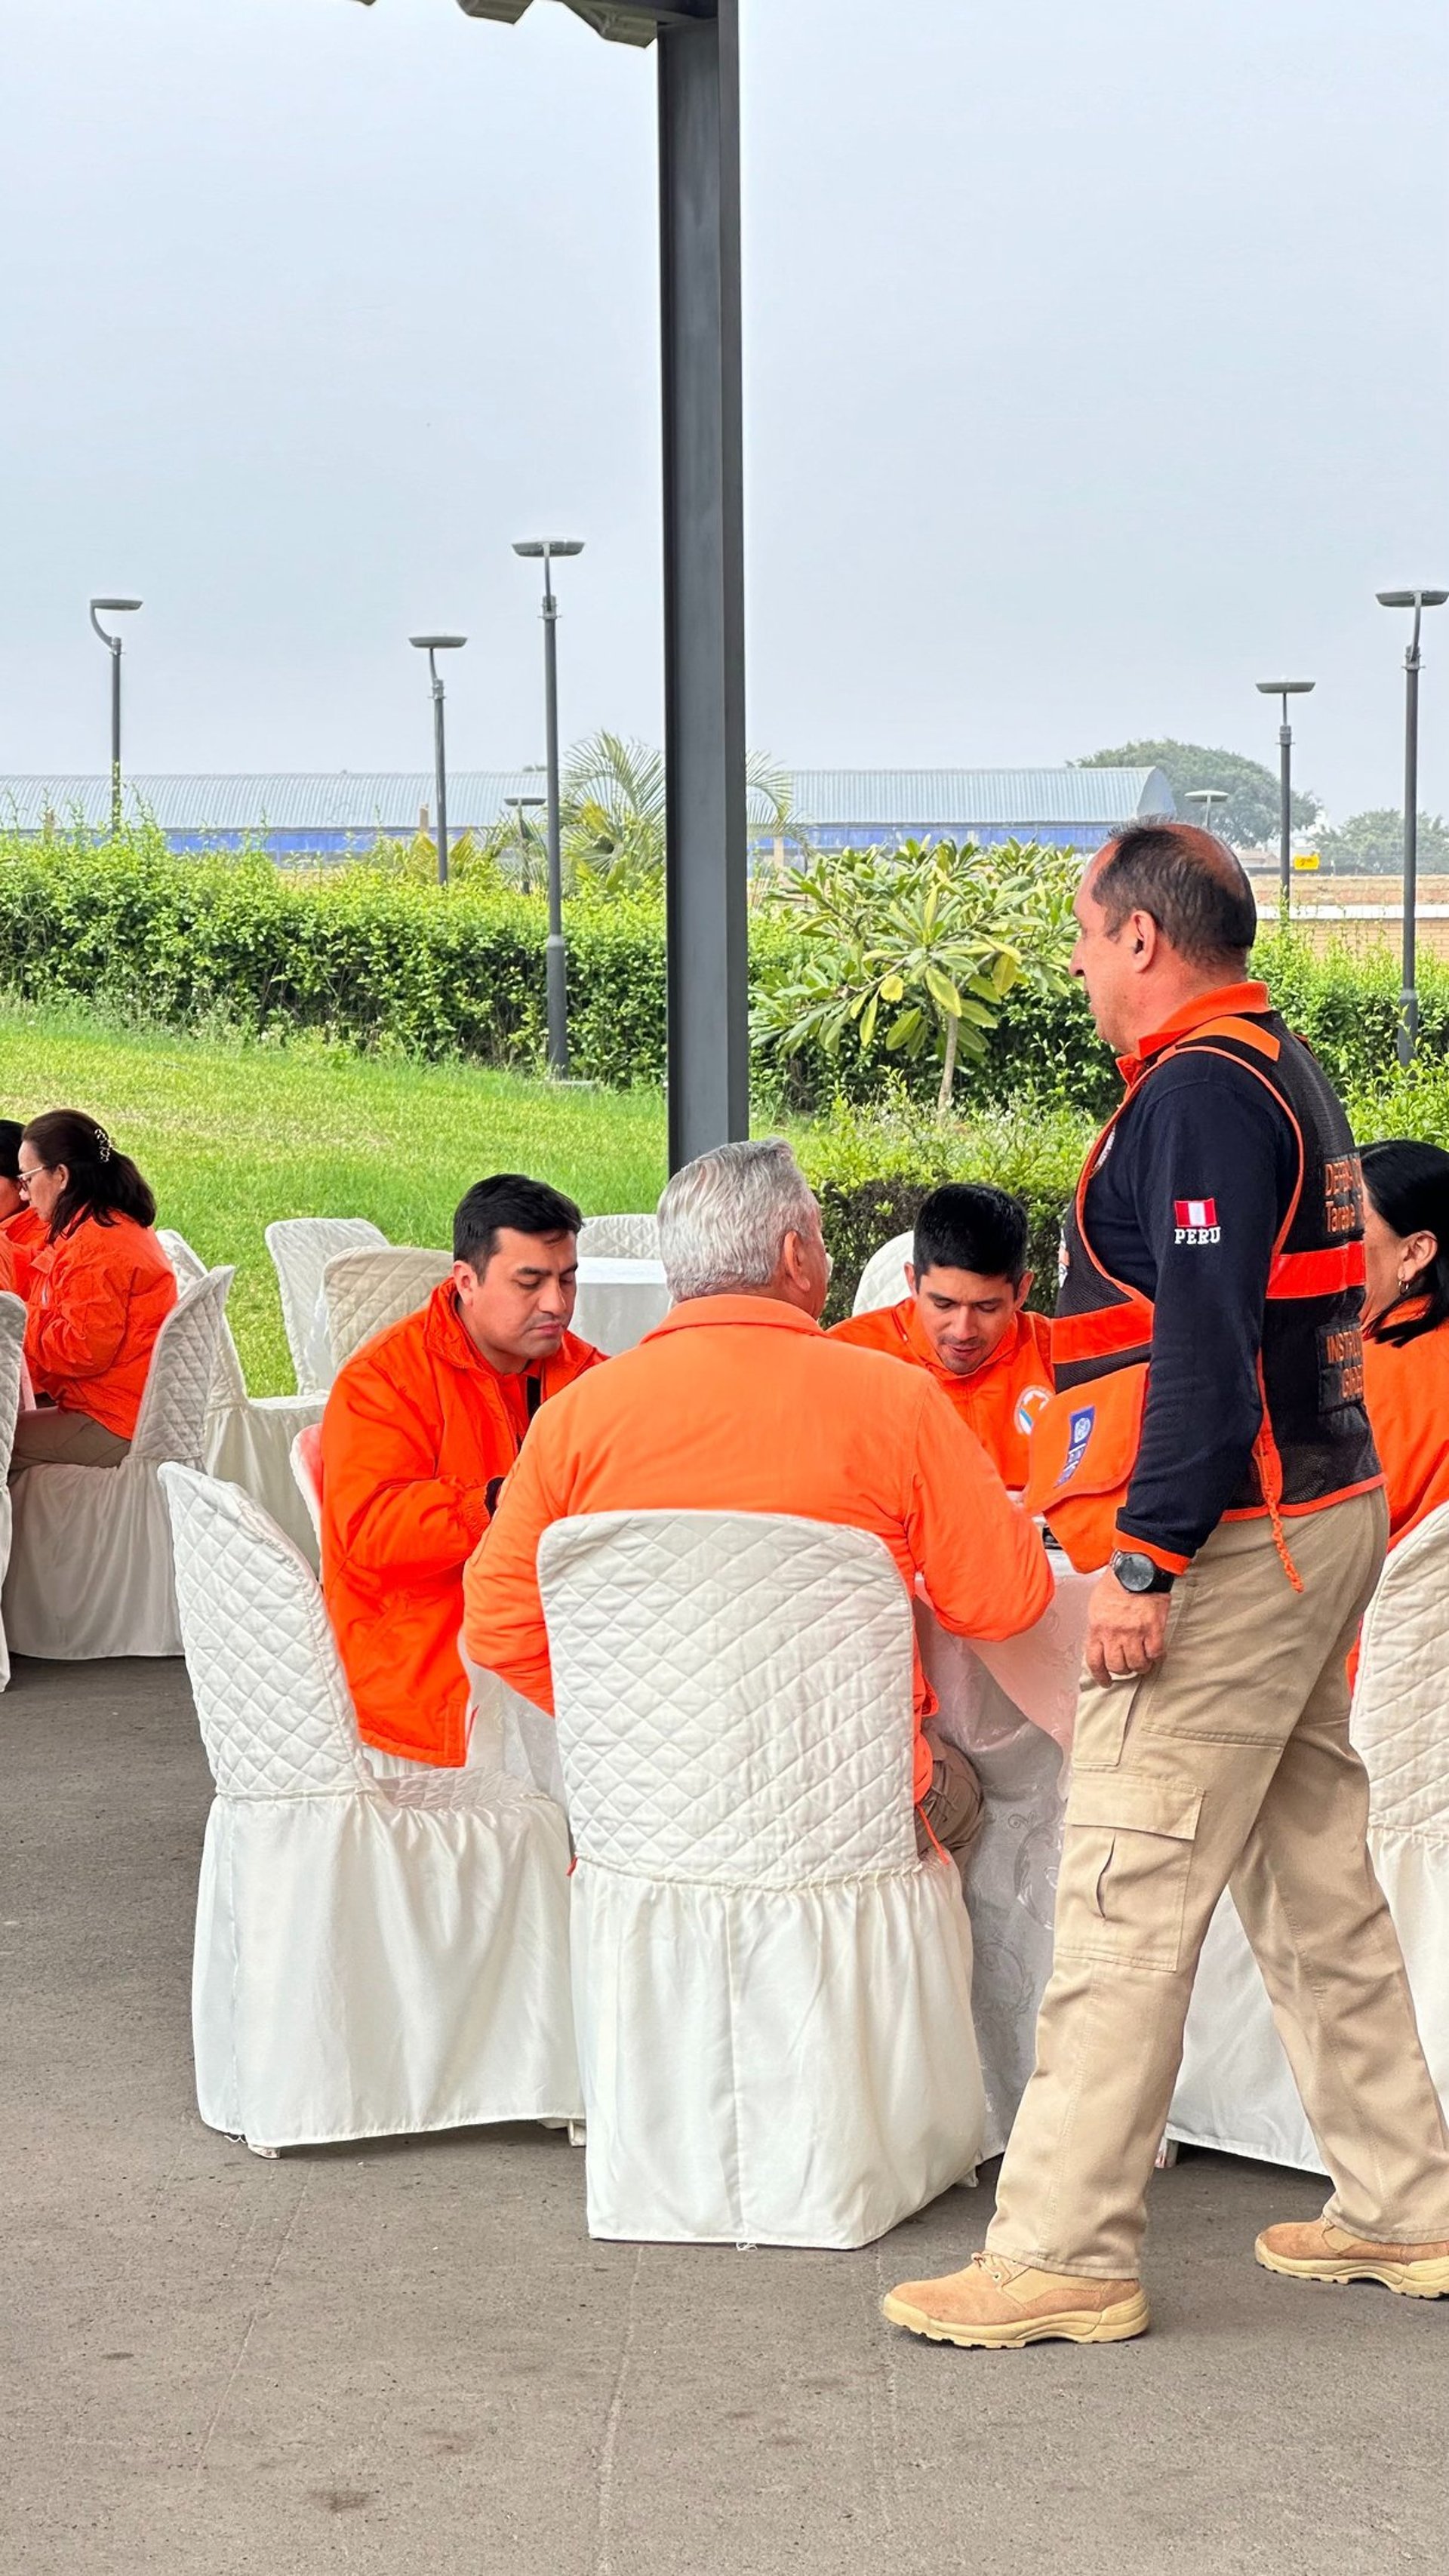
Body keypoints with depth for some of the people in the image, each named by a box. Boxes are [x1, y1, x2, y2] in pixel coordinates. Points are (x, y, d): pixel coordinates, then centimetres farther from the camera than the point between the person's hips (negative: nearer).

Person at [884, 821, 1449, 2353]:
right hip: (1322, 1516, 10)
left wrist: (1149, 1559, -24)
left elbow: (1205, 1346, -23)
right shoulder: (1283, 1071, 16)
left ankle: (1063, 2255, -4)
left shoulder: (1198, 1090, -15)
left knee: (1126, 1895, -7)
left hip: (1232, 1541, -10)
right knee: (1314, 1874, 16)